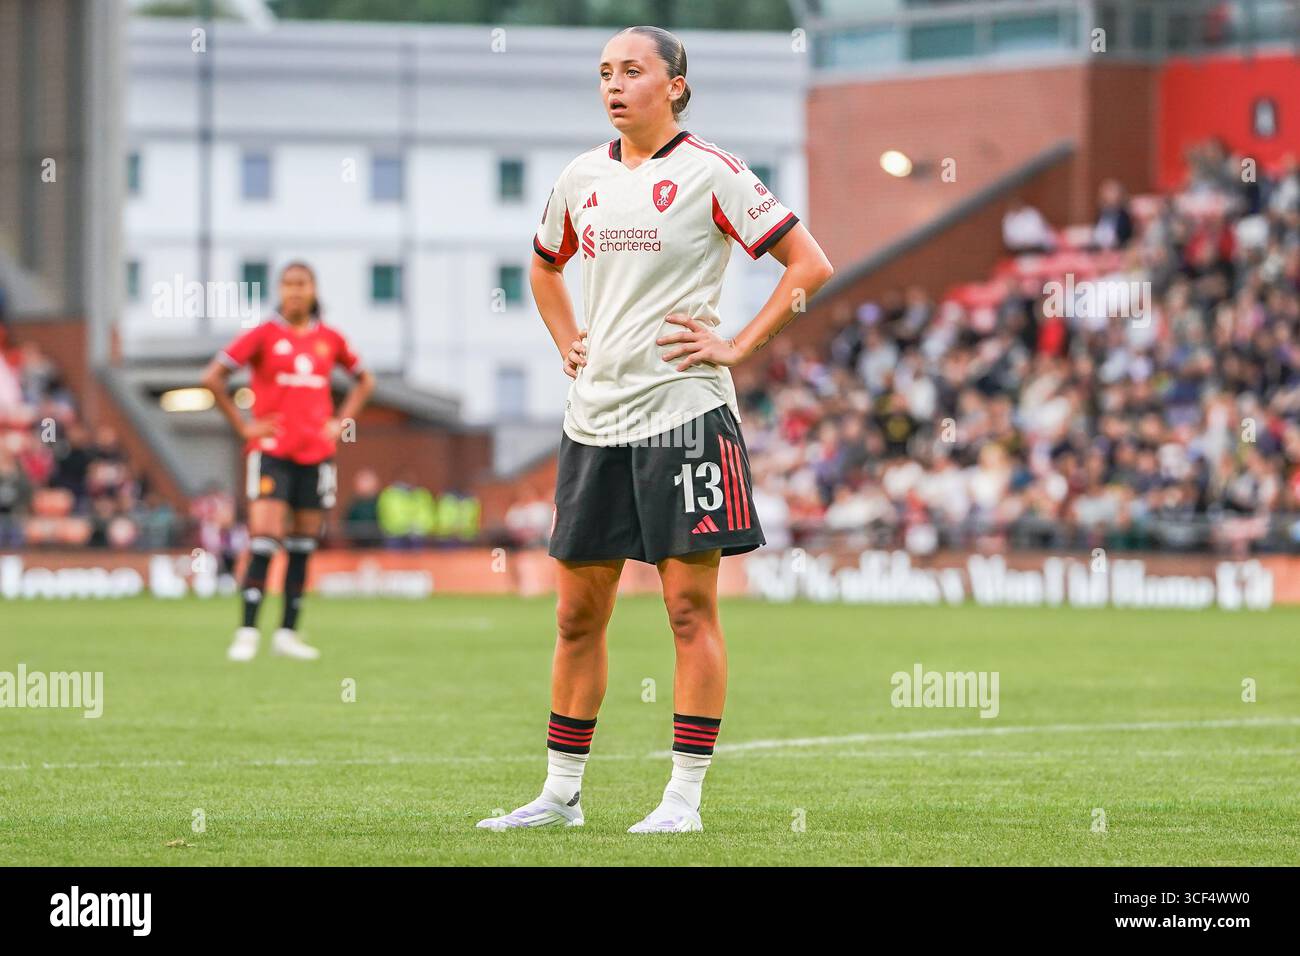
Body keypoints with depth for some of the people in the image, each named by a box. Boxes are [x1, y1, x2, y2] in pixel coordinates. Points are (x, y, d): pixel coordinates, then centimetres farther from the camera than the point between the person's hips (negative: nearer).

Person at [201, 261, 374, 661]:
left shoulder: (330, 339, 8)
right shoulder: (264, 335, -3)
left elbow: (364, 380, 23)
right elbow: (213, 378, -4)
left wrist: (341, 422, 11)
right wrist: (243, 426, -6)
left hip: (316, 453, 4)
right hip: (271, 451, -4)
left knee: (303, 548, 6)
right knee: (264, 539, -14)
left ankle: (288, 633, 14)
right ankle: (247, 633, -14)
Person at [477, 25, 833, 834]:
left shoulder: (710, 174, -5)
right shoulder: (583, 178, 12)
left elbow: (810, 264, -7)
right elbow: (545, 266, 31)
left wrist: (736, 347, -9)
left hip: (683, 410, -6)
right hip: (594, 415, 6)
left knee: (690, 605, -3)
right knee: (578, 612, 8)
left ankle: (685, 798, 0)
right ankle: (561, 793, 16)